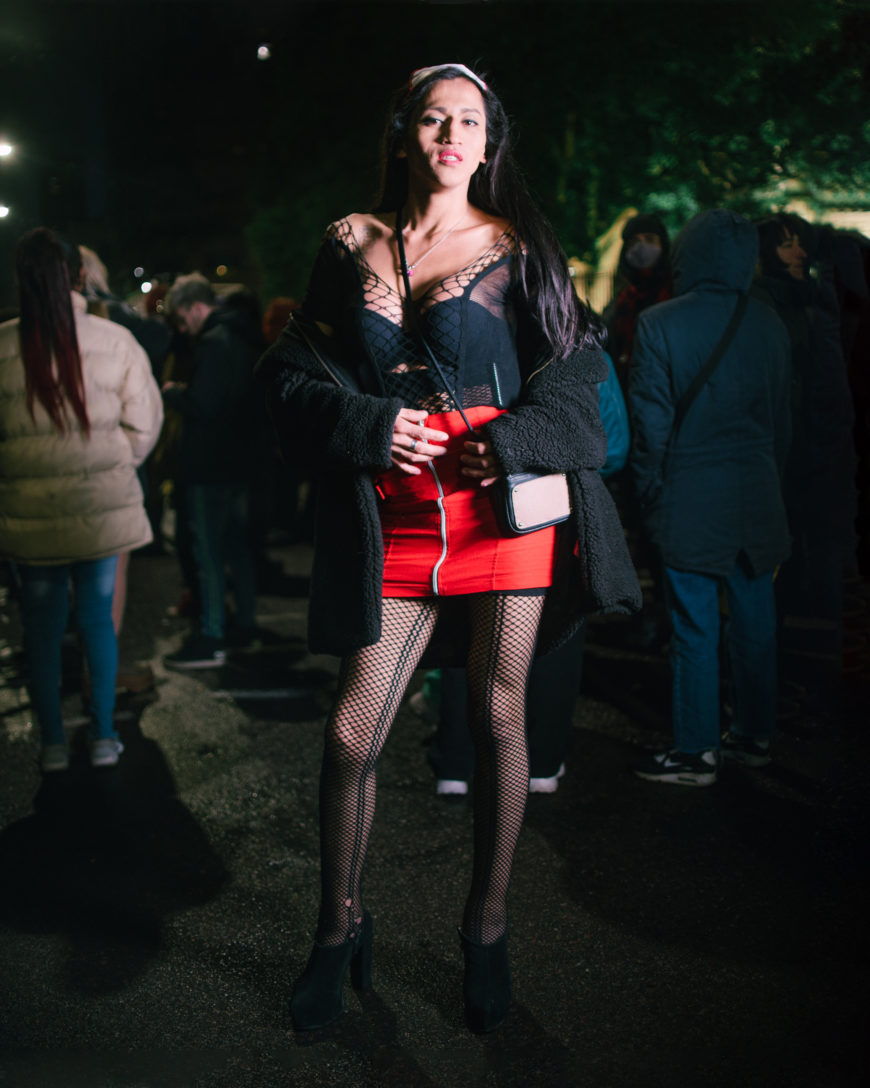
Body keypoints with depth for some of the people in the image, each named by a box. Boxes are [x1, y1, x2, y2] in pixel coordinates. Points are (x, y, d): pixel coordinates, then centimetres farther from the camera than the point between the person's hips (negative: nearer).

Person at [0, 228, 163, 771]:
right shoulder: (114, 340, -7)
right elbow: (144, 423, -1)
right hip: (103, 507, 1)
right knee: (98, 616, 13)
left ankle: (53, 742, 19)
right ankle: (104, 737, 19)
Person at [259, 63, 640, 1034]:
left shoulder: (516, 245, 7)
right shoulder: (353, 243, 11)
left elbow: (578, 371, 5)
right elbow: (295, 371, 10)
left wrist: (515, 440, -12)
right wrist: (365, 425, -8)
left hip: (505, 502, -1)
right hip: (395, 518, 1)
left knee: (498, 719, 5)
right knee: (352, 732, -2)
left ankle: (487, 931, 23)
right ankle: (340, 927, 20)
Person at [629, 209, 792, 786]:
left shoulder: (660, 324, -10)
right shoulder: (769, 324, 3)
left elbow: (651, 421, -8)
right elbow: (783, 418, 9)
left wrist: (650, 493, 3)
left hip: (691, 500, -4)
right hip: (757, 497, 4)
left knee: (695, 627, 2)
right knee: (755, 619, 13)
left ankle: (697, 750, 10)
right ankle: (756, 734, 26)